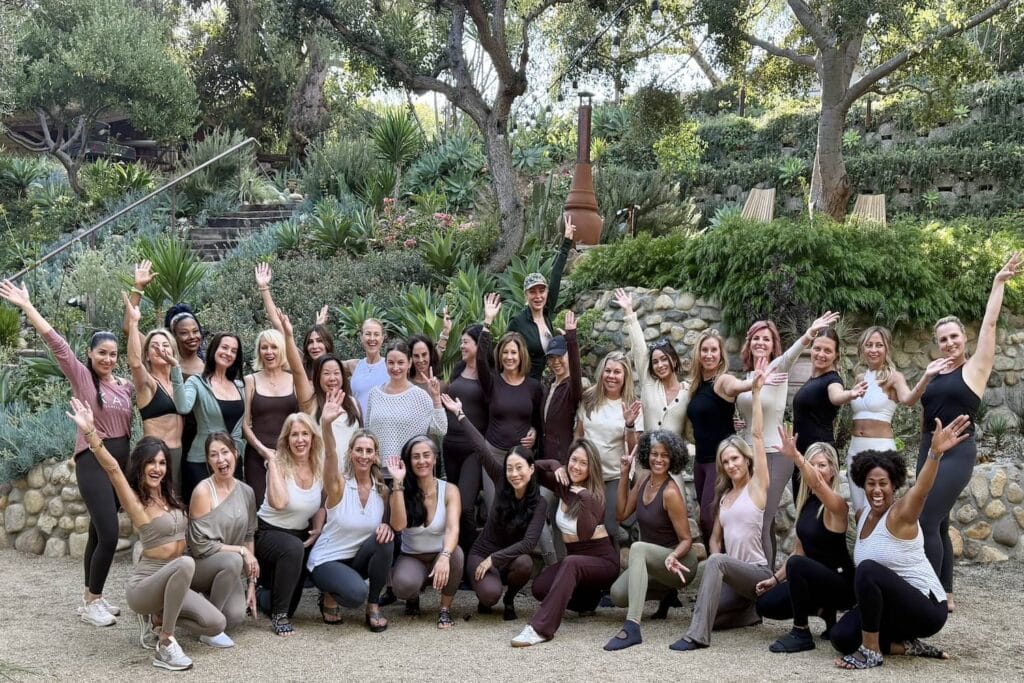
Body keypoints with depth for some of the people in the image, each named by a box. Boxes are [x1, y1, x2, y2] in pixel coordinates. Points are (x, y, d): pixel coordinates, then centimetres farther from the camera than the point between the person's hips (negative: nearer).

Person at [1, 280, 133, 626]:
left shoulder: (126, 386, 10)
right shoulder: (81, 377, -4)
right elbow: (55, 342, -11)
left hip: (121, 461, 5)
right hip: (92, 462, -5)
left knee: (99, 532, 12)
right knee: (109, 535, -12)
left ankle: (91, 599, 22)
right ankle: (92, 602, 3)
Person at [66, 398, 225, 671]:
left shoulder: (169, 495, 6)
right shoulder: (136, 502, -14)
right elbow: (112, 468, -29)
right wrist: (90, 432, -42)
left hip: (170, 581, 7)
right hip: (143, 586, -7)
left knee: (215, 624, -15)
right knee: (185, 563, -38)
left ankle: (159, 615, 12)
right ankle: (165, 647, -27)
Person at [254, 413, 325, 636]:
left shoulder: (320, 469, -4)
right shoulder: (280, 464, -18)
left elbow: (321, 504, 11)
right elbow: (278, 502, -36)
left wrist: (319, 529, -6)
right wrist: (272, 463, -30)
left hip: (301, 535, 5)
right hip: (267, 532, -5)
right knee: (293, 548, -41)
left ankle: (262, 592, 40)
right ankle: (279, 615, -23)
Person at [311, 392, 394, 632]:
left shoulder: (382, 491, -2)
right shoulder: (339, 485, -15)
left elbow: (392, 522, 10)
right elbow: (330, 456, -35)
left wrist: (386, 526, -17)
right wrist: (326, 424, -55)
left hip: (360, 558, 5)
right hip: (326, 560, -5)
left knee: (384, 539, -27)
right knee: (356, 593, -34)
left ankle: (374, 607, -9)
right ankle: (330, 598, 4)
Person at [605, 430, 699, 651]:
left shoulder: (671, 492, -20)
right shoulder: (643, 478, 1)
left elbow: (686, 540, -16)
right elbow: (622, 513, 7)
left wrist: (673, 556, -37)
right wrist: (624, 475, 0)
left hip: (679, 560, -7)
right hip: (651, 559, 7)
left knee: (638, 547, -37)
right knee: (618, 595, -19)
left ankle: (632, 627, -47)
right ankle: (664, 591, 16)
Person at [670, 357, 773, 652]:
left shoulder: (757, 486, -3)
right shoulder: (724, 495, 16)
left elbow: (757, 435, -11)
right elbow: (715, 538, 18)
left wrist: (756, 391, -16)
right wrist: (716, 577, -1)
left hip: (757, 573, -7)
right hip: (734, 575, 7)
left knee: (717, 562, -33)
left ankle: (698, 635, -36)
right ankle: (751, 610, 11)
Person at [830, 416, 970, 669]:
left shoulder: (901, 514, -17)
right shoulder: (861, 516, 5)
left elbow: (922, 489, -41)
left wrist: (935, 452, -58)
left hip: (927, 608, -8)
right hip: (894, 605, 8)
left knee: (868, 570, -31)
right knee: (841, 638, -10)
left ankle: (871, 652, -20)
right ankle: (907, 646, 3)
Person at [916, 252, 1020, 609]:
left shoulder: (976, 366, -2)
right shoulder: (935, 372, 11)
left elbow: (989, 323, -7)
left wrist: (999, 282, -4)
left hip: (957, 452, -6)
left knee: (928, 521, -14)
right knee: (938, 524, 8)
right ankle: (944, 594, 15)